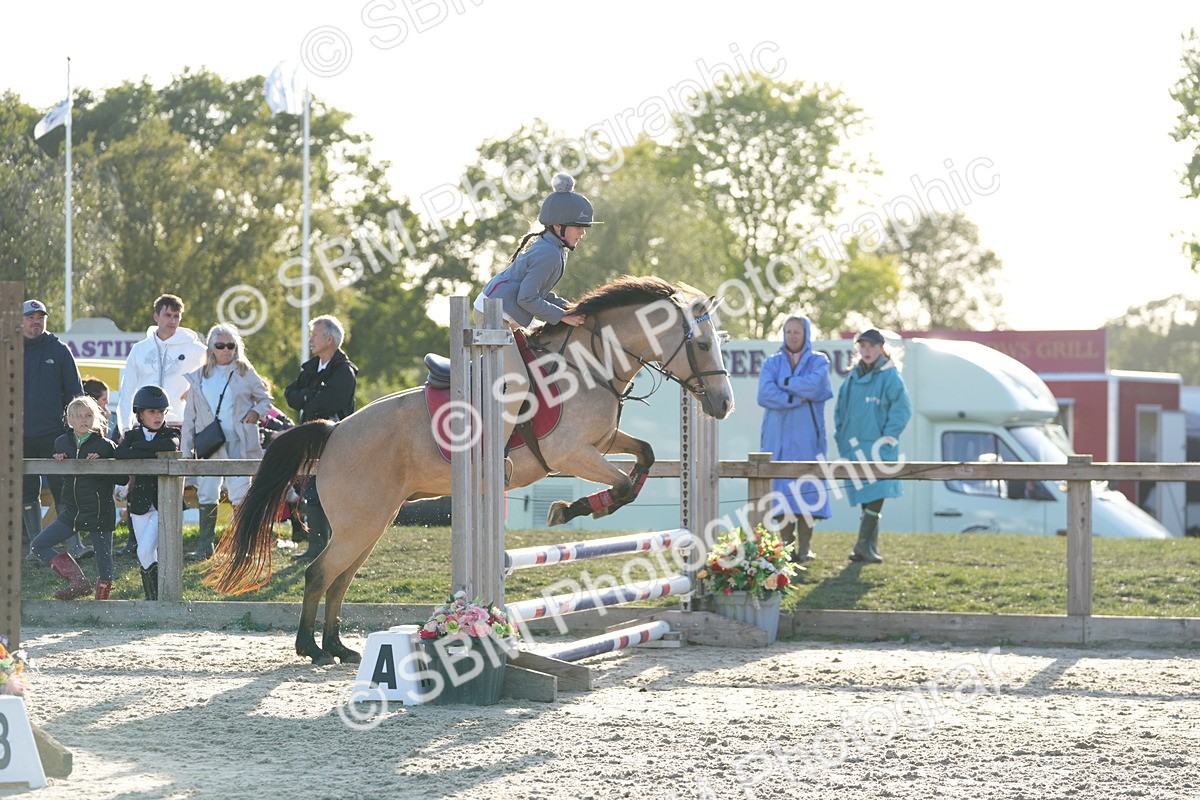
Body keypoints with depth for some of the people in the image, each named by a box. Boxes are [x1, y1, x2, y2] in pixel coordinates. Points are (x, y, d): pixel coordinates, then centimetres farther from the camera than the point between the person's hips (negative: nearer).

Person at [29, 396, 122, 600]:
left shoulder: (105, 445, -8)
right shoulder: (61, 443, 6)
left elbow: (122, 478, -8)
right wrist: (57, 461, -3)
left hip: (99, 512, -5)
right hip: (70, 512, 5)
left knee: (103, 557, 1)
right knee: (39, 545, -3)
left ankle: (102, 596, 15)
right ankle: (77, 581, -7)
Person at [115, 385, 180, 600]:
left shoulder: (170, 433, 0)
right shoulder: (132, 435, 5)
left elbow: (171, 445, -26)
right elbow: (120, 453, -17)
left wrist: (139, 446, -17)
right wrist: (153, 454, -22)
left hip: (164, 503, -3)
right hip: (140, 502, 3)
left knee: (145, 552, -14)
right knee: (147, 556, 8)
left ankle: (158, 596, -2)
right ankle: (152, 598, 19)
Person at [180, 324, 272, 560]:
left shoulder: (245, 373, 6)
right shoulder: (199, 377, 11)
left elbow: (265, 398, 14)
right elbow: (190, 416, 12)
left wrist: (257, 412, -10)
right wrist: (187, 449, 8)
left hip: (239, 444, -2)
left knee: (240, 494, -6)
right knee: (207, 495, 2)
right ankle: (205, 545, 10)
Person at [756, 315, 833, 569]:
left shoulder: (819, 361, 8)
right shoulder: (772, 363, 12)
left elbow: (814, 384, -13)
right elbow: (764, 395, -5)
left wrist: (785, 383, -3)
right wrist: (797, 398, -11)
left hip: (807, 437, -2)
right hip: (778, 437, 2)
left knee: (807, 489, -7)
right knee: (782, 490, -4)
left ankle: (805, 548, -4)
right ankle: (786, 546, -1)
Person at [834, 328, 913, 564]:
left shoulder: (890, 376, -2)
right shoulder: (853, 378, 15)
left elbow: (902, 409, -8)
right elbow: (840, 410, 22)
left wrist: (885, 440, -12)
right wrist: (842, 439, 11)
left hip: (879, 449, -5)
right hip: (855, 448, 5)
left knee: (875, 497, -13)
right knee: (866, 500, 6)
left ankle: (864, 547, -12)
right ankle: (868, 548, 7)